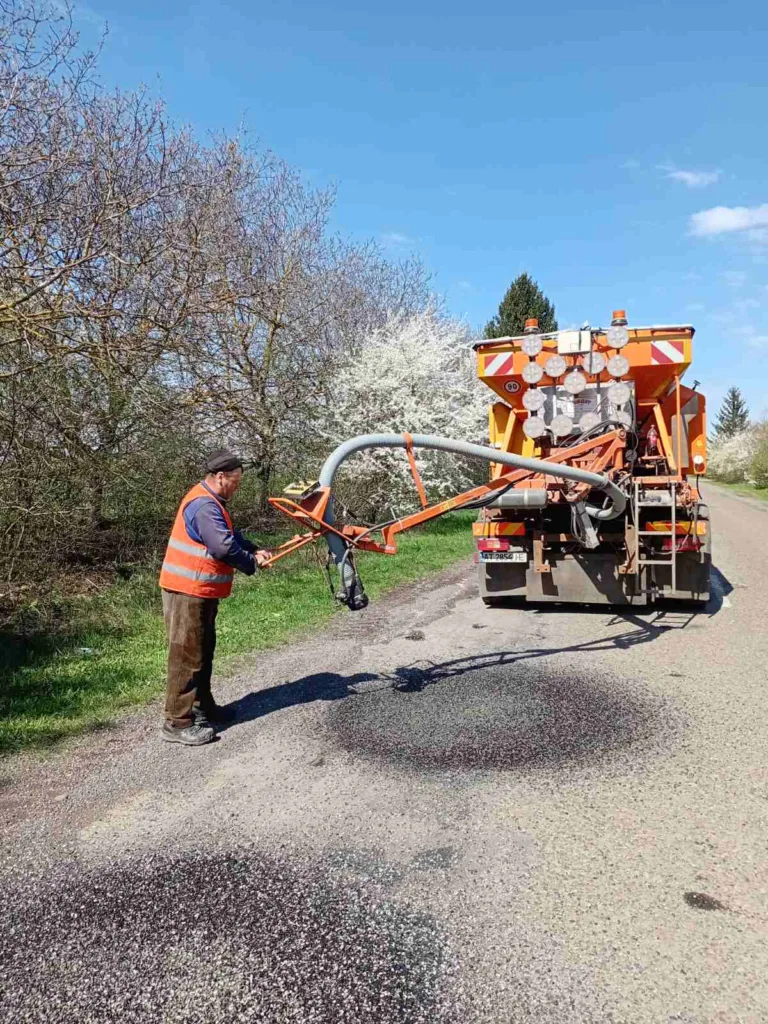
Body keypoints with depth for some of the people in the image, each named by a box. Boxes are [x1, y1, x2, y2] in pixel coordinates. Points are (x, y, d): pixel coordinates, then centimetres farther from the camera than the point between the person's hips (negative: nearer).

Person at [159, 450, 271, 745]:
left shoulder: (210, 502, 15)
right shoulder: (204, 505, -21)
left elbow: (231, 534, 21)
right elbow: (224, 546, -27)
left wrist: (255, 550, 4)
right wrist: (251, 563, -10)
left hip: (199, 591, 11)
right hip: (188, 591, -11)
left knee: (202, 651, 19)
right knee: (187, 655, -5)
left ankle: (201, 705, 32)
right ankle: (178, 722, 2)